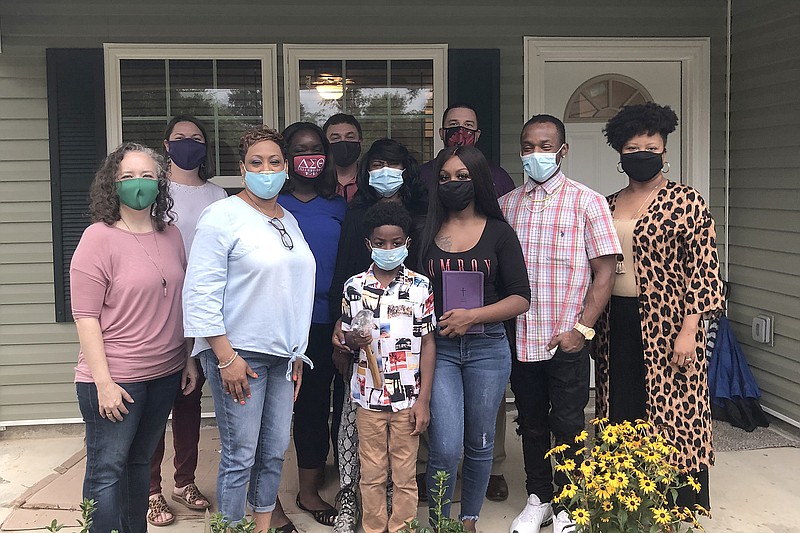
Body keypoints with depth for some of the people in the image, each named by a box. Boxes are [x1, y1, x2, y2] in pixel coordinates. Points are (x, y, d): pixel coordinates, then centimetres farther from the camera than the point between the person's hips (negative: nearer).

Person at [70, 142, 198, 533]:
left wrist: (189, 360, 14)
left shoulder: (171, 234, 6)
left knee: (140, 461, 16)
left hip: (165, 374, 5)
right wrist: (103, 383, -15)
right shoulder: (99, 237, -11)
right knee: (107, 469, 1)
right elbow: (85, 316, -12)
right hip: (116, 379, -5)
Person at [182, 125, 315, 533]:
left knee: (274, 452, 11)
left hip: (283, 355, 7)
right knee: (240, 457, -1)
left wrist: (297, 354, 17)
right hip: (238, 354, -7)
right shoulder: (223, 216, -8)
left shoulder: (289, 221, 15)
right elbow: (201, 293, -14)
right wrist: (226, 357, -17)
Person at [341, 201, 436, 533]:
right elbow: (346, 338, 10)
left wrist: (424, 400, -5)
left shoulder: (420, 287, -3)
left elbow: (427, 344, -1)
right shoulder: (354, 287, 1)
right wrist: (355, 339, -16)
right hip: (368, 396, 1)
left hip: (408, 397, -1)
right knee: (371, 474, 11)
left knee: (405, 474, 7)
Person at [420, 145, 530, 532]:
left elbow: (521, 299, -2)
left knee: (480, 445, 11)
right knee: (446, 449, -8)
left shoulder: (499, 233, 2)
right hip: (438, 348, -1)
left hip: (487, 347, 1)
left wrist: (472, 316, -13)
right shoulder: (426, 232, 4)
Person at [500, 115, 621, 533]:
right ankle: (538, 499, 30)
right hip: (520, 338, 4)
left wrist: (581, 329, -12)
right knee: (531, 425, 14)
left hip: (567, 341, -3)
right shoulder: (506, 205, 8)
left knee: (567, 427, 5)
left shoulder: (587, 202, -3)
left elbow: (605, 271, -6)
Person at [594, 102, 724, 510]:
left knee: (672, 413, -1)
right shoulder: (608, 206, 13)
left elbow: (703, 269, -10)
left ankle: (682, 511, 11)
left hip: (666, 328, -5)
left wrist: (688, 330, -16)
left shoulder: (686, 202, -5)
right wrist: (593, 327, 14)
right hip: (617, 329, 6)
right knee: (621, 416, 10)